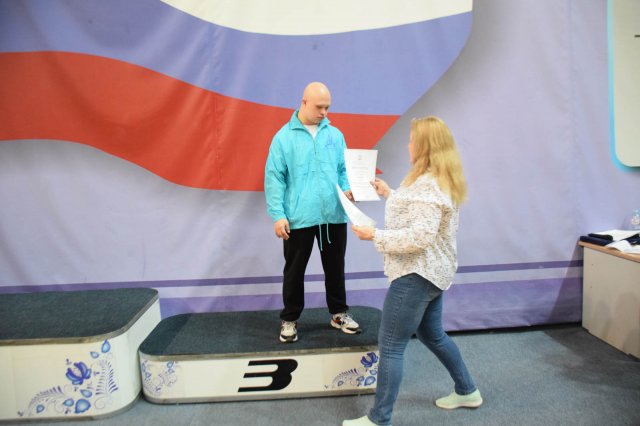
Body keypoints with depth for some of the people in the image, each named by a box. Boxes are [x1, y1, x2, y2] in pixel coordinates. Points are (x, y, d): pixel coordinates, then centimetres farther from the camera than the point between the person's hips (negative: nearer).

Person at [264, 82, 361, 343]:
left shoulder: (335, 135, 7)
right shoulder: (284, 137, -4)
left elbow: (344, 169, 13)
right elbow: (274, 178, -6)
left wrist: (347, 188, -9)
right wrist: (278, 215, -12)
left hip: (334, 216, 4)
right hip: (299, 218, -3)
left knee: (335, 267, 15)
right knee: (295, 270, 9)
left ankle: (339, 313, 33)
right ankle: (290, 319, 25)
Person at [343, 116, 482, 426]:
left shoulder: (428, 184, -22)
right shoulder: (440, 179, 12)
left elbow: (420, 236, -28)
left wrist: (375, 235, -22)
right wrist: (390, 194, 20)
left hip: (417, 274, -11)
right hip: (433, 271, 11)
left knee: (390, 347, -3)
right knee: (432, 334, 26)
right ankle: (467, 391, 41)